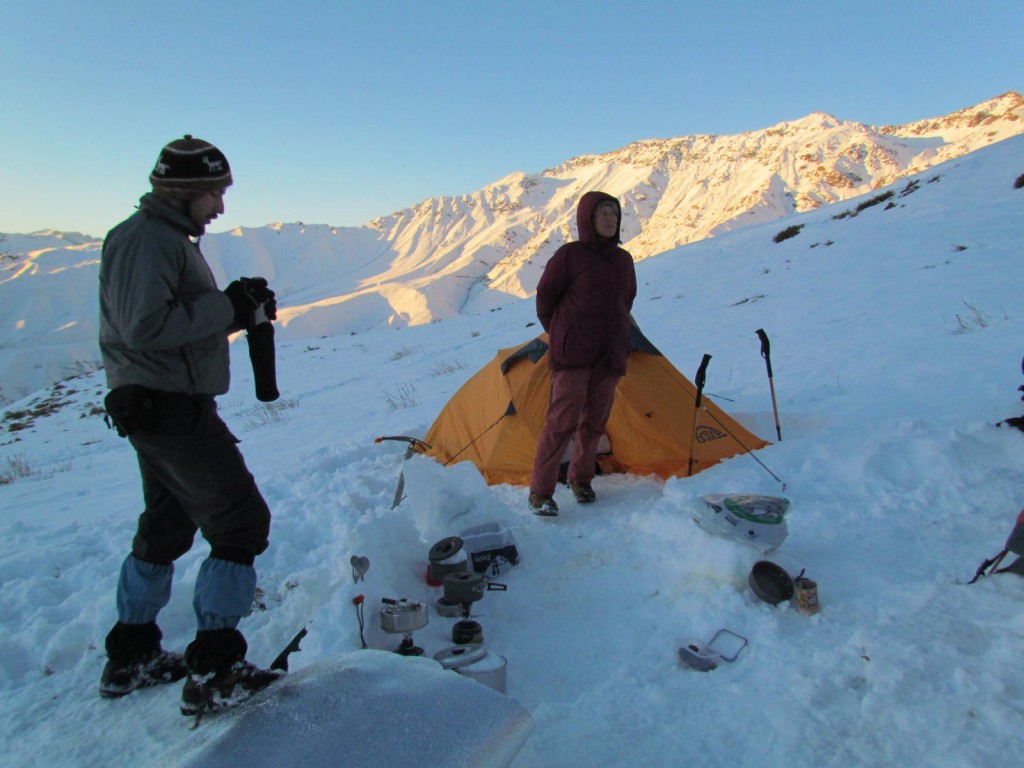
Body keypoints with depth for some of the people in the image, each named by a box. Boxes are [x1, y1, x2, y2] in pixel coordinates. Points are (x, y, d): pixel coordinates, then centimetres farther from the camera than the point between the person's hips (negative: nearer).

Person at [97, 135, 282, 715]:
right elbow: (145, 328, -24)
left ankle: (131, 657, 34)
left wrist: (238, 306, 3)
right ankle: (212, 674, 1)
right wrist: (227, 308, -20)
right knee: (241, 522, -7)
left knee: (166, 527, 20)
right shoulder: (144, 238, -14)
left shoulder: (169, 238, 18)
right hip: (170, 407, -11)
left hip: (163, 407, 11)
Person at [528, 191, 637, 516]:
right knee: (562, 421, -9)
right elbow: (545, 296, 1)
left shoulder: (623, 260, 12)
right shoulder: (570, 255, -6)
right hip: (573, 355, -5)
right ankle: (540, 492, 0)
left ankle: (581, 478, 29)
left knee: (594, 421, 10)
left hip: (609, 356, 6)